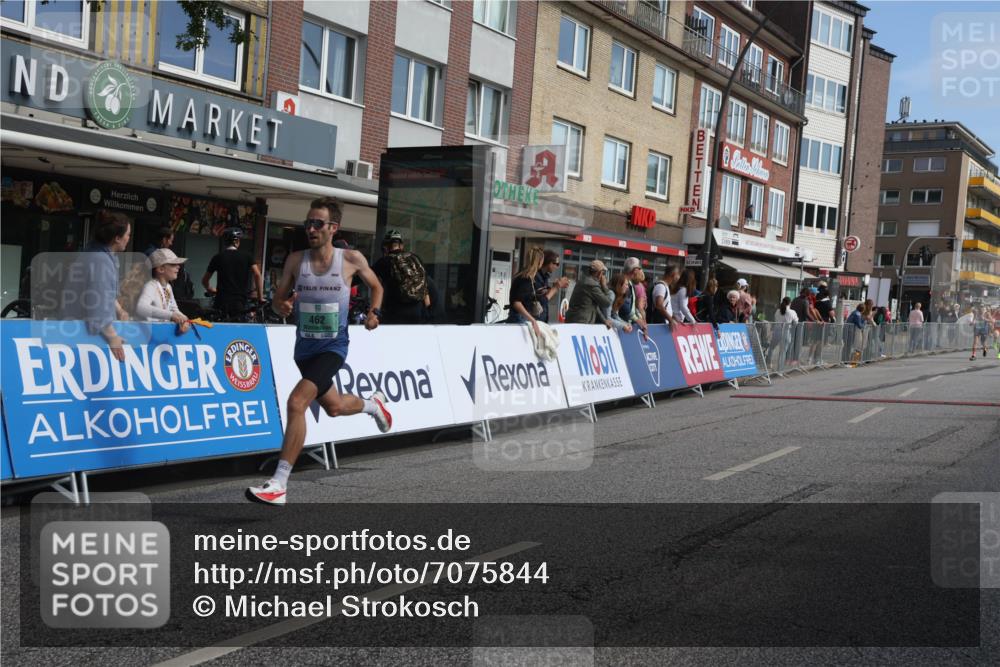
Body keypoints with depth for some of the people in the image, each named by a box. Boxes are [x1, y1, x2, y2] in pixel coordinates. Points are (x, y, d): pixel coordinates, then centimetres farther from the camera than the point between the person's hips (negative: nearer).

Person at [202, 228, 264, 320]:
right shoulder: (247, 257, 5)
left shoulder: (218, 257, 6)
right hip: (240, 302, 0)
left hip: (222, 301, 0)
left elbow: (205, 280, 13)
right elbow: (258, 275, -8)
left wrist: (210, 290, 34)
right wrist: (260, 297, -1)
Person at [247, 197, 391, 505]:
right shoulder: (296, 260, -2)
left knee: (296, 402, -24)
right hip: (305, 347, 5)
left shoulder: (352, 259, -7)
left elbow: (375, 286, 12)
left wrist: (375, 311, -6)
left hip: (333, 347, -5)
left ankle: (279, 485, -20)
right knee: (334, 407, 23)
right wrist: (282, 306, -19)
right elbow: (277, 300, 4)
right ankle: (373, 404, 58)